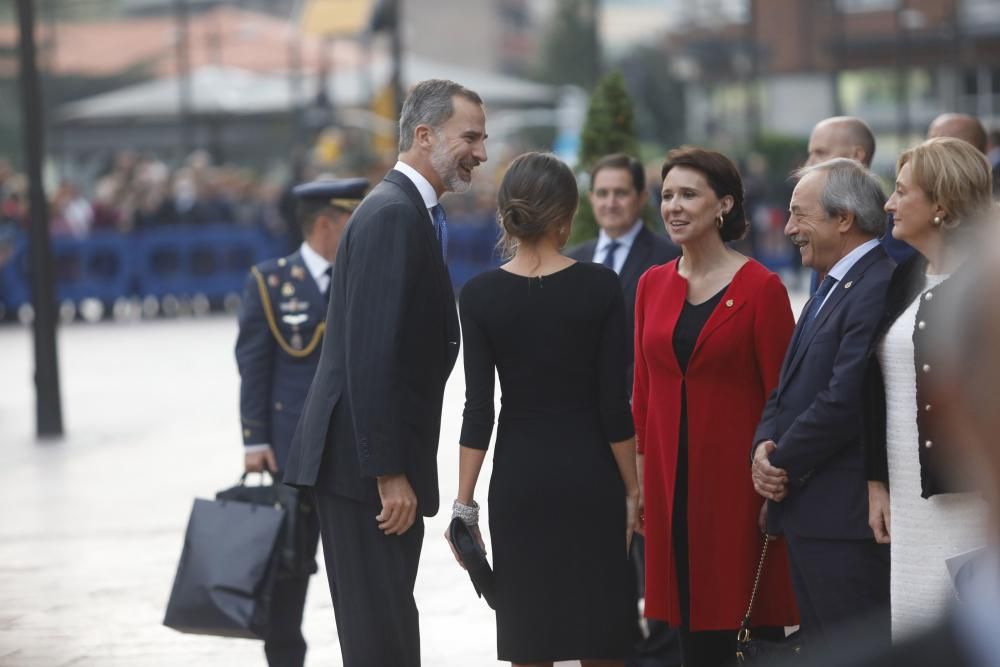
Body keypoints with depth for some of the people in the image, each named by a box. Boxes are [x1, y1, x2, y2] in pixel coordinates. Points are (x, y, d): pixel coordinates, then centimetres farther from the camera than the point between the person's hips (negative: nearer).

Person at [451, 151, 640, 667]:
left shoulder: (481, 296, -4)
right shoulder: (600, 287, -8)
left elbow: (479, 408, -6)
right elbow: (614, 405, -8)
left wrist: (465, 504, -2)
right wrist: (632, 490, 1)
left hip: (519, 479, 1)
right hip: (590, 475, -1)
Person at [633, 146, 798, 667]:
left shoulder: (760, 288, -7)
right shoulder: (652, 285, 9)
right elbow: (644, 390, 13)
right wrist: (640, 475, 8)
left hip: (736, 481, -5)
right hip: (670, 482, 5)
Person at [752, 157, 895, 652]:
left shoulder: (879, 290, -16)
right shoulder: (832, 288, 19)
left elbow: (844, 402, -22)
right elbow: (791, 387, 21)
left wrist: (783, 463, -10)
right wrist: (764, 445, 2)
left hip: (845, 517, -11)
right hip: (808, 511, 11)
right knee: (817, 649, 14)